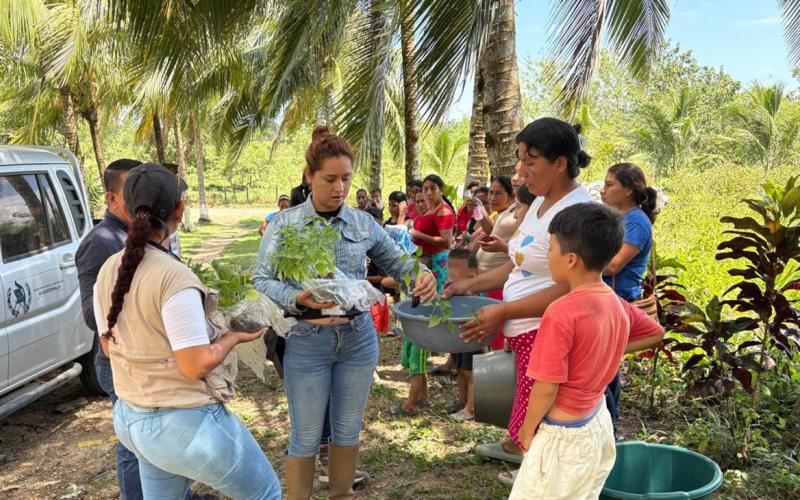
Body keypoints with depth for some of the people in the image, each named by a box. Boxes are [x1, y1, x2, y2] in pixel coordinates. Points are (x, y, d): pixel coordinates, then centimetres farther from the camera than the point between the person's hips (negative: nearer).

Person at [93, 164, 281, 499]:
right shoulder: (174, 277, -25)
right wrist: (235, 337, -6)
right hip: (184, 424, -8)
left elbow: (109, 347, 10)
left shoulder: (108, 271, -1)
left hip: (131, 418, 8)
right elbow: (196, 366, -22)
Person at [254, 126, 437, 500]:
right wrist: (297, 299, -27)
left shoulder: (363, 223, 3)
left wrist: (422, 275, -14)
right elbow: (262, 279, -8)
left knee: (348, 429, 17)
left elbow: (396, 262, 9)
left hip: (358, 338, 3)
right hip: (307, 341, -3)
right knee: (306, 436, 8)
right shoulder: (285, 223, -5)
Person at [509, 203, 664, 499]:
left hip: (563, 434, -7)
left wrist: (527, 429, -7)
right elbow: (656, 334, 16)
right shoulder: (617, 305, -3)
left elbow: (547, 387, -22)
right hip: (597, 423, 7)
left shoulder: (562, 311, -26)